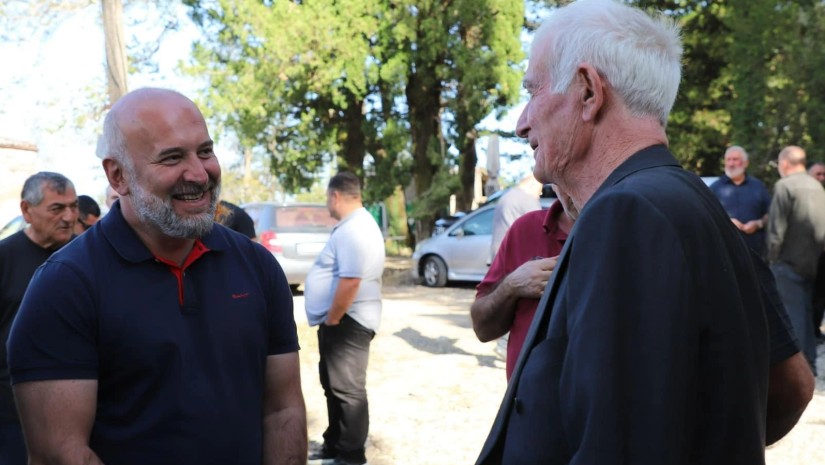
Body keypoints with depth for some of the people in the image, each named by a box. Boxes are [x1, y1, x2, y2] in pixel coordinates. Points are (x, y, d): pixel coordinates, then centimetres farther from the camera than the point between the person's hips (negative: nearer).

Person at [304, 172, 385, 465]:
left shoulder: (353, 230, -21)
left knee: (347, 389, -2)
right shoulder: (354, 225, 14)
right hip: (341, 320, 11)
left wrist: (331, 319, -20)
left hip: (346, 322, -11)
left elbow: (350, 282, -28)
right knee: (335, 386, 19)